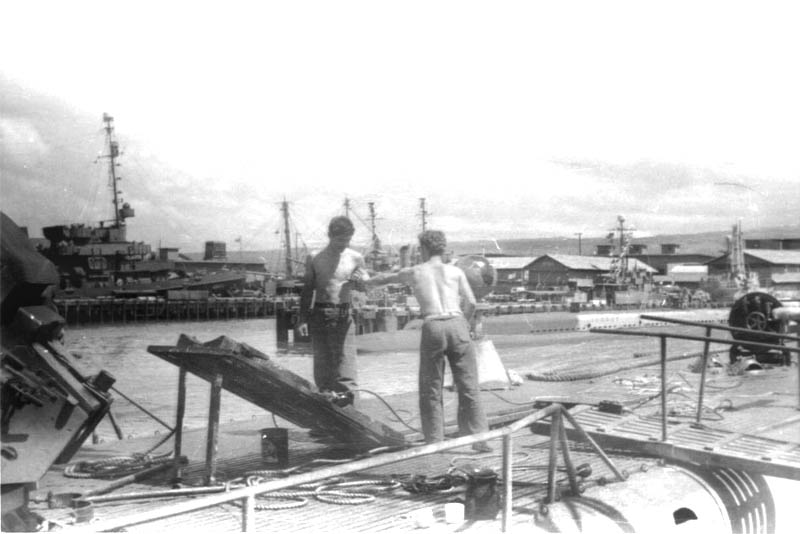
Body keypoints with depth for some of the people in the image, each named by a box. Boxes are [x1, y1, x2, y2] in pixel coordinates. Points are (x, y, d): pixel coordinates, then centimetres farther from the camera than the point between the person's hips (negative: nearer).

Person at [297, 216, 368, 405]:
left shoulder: (355, 258, 2)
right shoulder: (315, 260, 1)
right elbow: (307, 290, 7)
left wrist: (359, 281, -14)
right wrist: (302, 318, 4)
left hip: (344, 314, 0)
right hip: (320, 314, 0)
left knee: (346, 354, -10)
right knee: (322, 357, 2)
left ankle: (347, 391, -13)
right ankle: (326, 394, 10)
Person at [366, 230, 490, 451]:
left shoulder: (413, 272, 16)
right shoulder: (455, 271, 14)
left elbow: (384, 278, 33)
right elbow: (471, 303, 4)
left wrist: (365, 283, 53)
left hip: (433, 327, 0)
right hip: (456, 325, 0)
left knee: (431, 389, 10)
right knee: (468, 386, 5)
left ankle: (434, 441, 7)